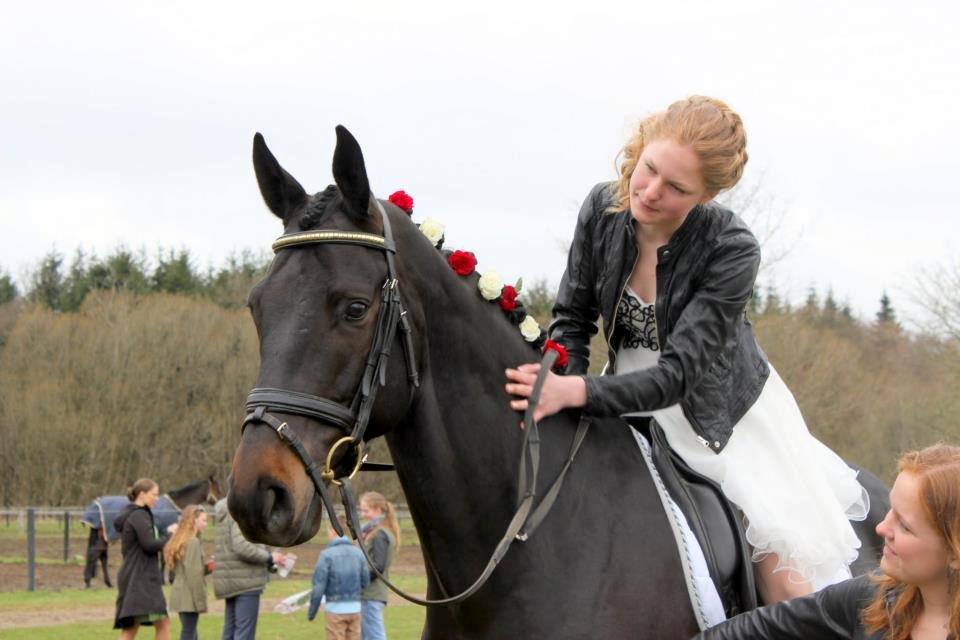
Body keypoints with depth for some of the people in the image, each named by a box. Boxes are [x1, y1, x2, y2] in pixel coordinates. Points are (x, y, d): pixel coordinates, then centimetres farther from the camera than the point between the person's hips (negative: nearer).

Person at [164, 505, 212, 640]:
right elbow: (194, 575, -18)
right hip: (189, 597, -9)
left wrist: (207, 567, 10)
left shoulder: (180, 541, 15)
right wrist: (200, 600, -16)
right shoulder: (193, 542, -14)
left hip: (180, 596, 9)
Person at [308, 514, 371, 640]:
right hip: (355, 608, 4)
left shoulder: (327, 554, -12)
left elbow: (319, 586, -11)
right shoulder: (358, 553, 1)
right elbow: (365, 582, 6)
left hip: (335, 609, -4)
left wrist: (312, 611, -1)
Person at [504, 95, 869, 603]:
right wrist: (552, 389, -24)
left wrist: (578, 392, -47)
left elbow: (678, 374, -34)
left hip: (722, 407, -4)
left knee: (789, 584, -8)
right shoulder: (603, 209, -17)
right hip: (629, 398, 4)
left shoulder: (732, 250, -30)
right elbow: (572, 318, -5)